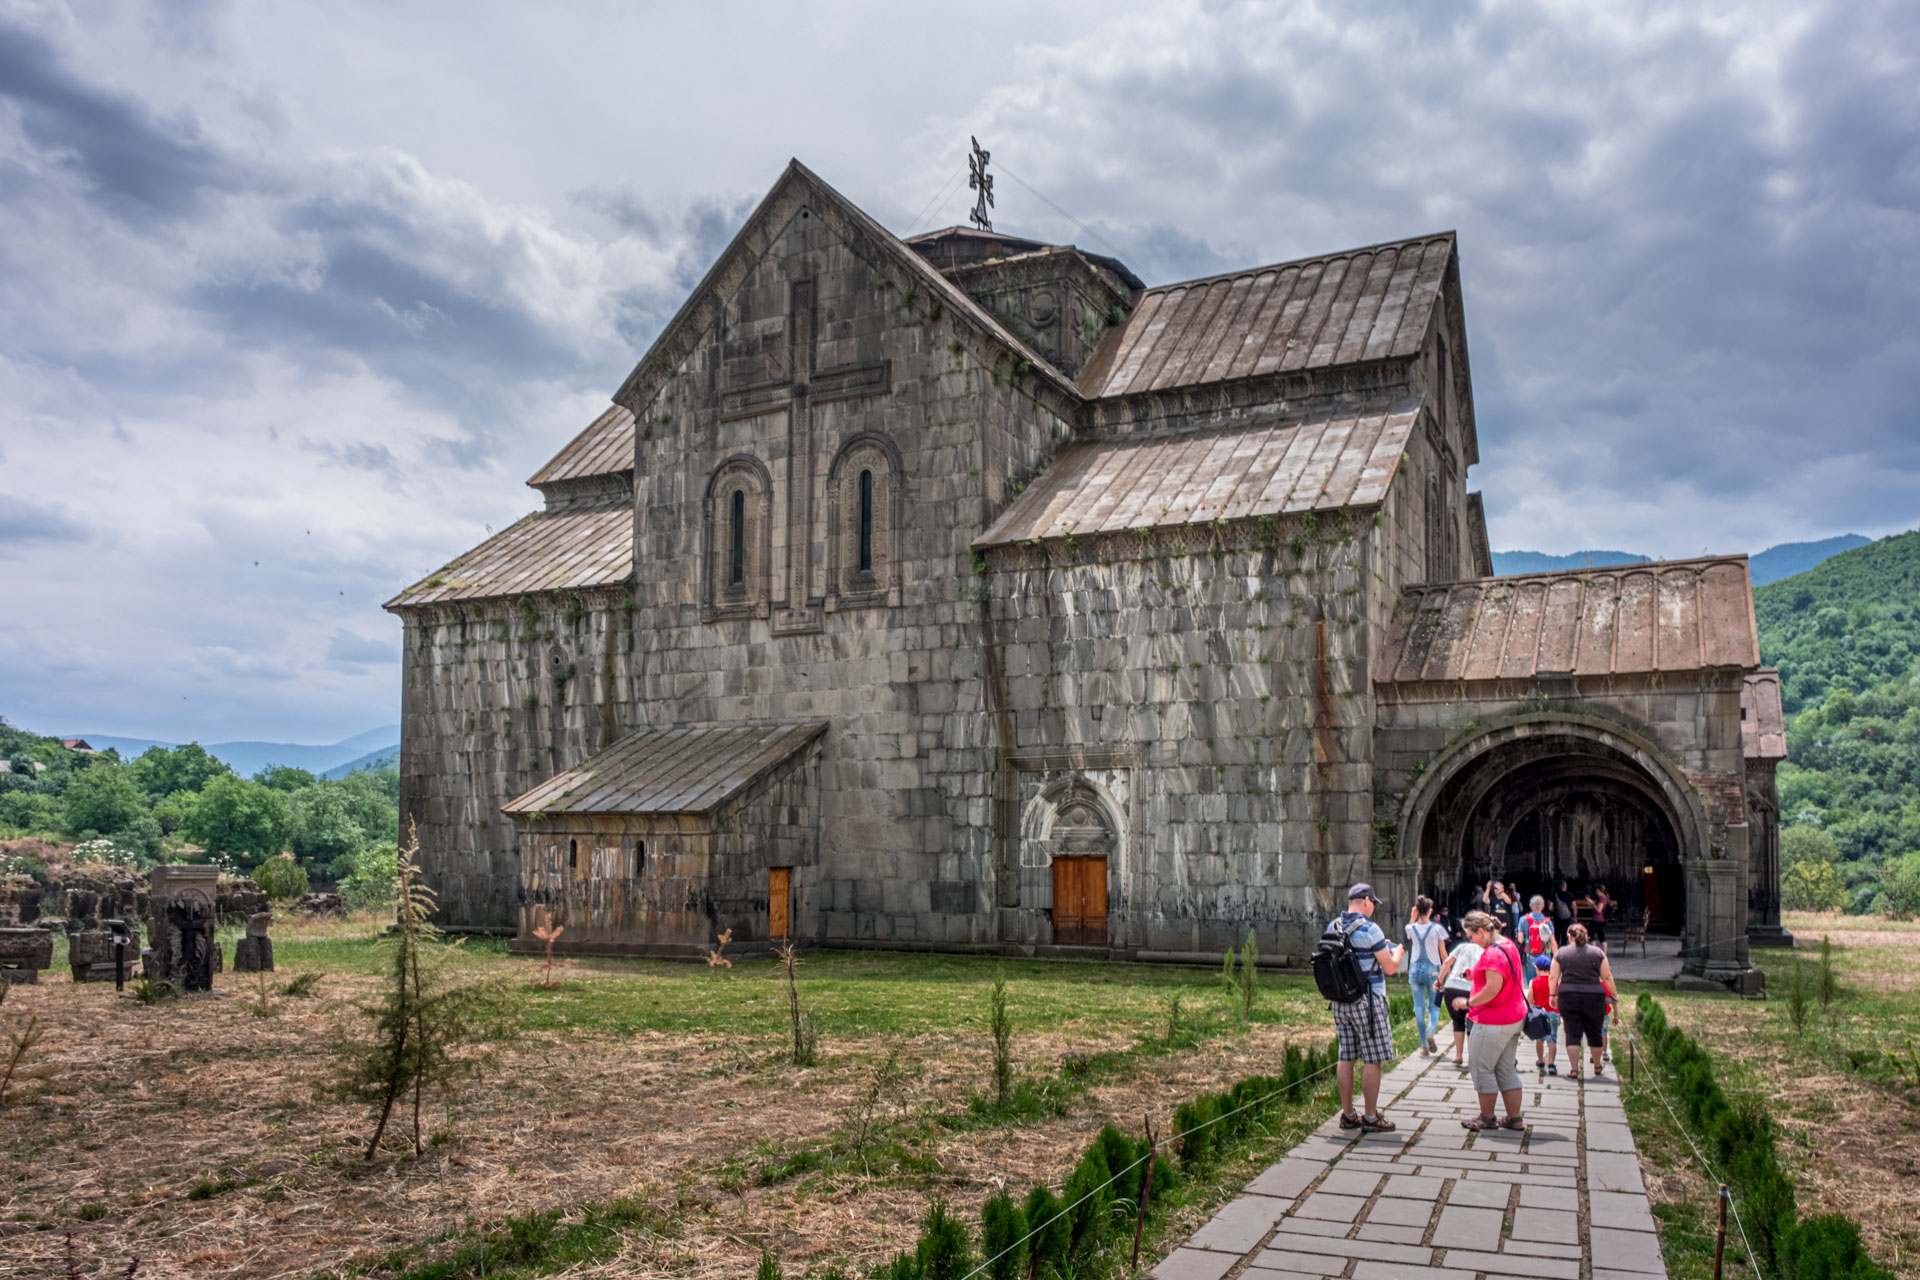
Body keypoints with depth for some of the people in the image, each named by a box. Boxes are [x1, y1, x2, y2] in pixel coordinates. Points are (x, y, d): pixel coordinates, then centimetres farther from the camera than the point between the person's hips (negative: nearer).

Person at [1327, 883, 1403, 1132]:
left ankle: (1348, 1115, 18)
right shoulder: (1369, 929, -14)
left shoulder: (1332, 927, 7)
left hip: (1340, 1001, 7)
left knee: (1346, 1058, 11)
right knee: (1372, 1060, 2)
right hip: (1367, 1001, -7)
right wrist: (1397, 953, 12)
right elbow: (1390, 968, -10)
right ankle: (1371, 1118, 7)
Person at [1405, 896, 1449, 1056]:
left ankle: (1424, 1046, 6)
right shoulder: (1437, 929, -9)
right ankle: (1431, 1032, -16)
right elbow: (1443, 954, -4)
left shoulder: (1411, 929, -4)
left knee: (1419, 1007, 6)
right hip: (1433, 969, -1)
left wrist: (1412, 916, 10)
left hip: (1416, 969, 1)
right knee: (1434, 1005, 12)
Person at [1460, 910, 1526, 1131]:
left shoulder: (1492, 953, -22)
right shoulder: (1509, 945, 10)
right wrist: (1476, 976, 13)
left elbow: (1493, 988, -28)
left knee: (1481, 1068, 4)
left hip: (1493, 1022, -10)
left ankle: (1487, 1117, 13)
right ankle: (1514, 1118, 18)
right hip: (1514, 1017, 10)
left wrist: (1469, 1002, -17)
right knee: (1507, 1069, 15)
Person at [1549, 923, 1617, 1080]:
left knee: (1573, 1034, 2)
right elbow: (1607, 977, 1)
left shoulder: (1560, 953, 2)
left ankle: (1574, 1068, -4)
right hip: (1594, 998, 0)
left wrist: (1552, 994, 11)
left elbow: (1553, 977, 1)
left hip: (1568, 998, 0)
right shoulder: (1598, 952, 2)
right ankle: (1597, 1066, 29)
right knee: (1595, 1033, 15)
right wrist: (1614, 994, 12)